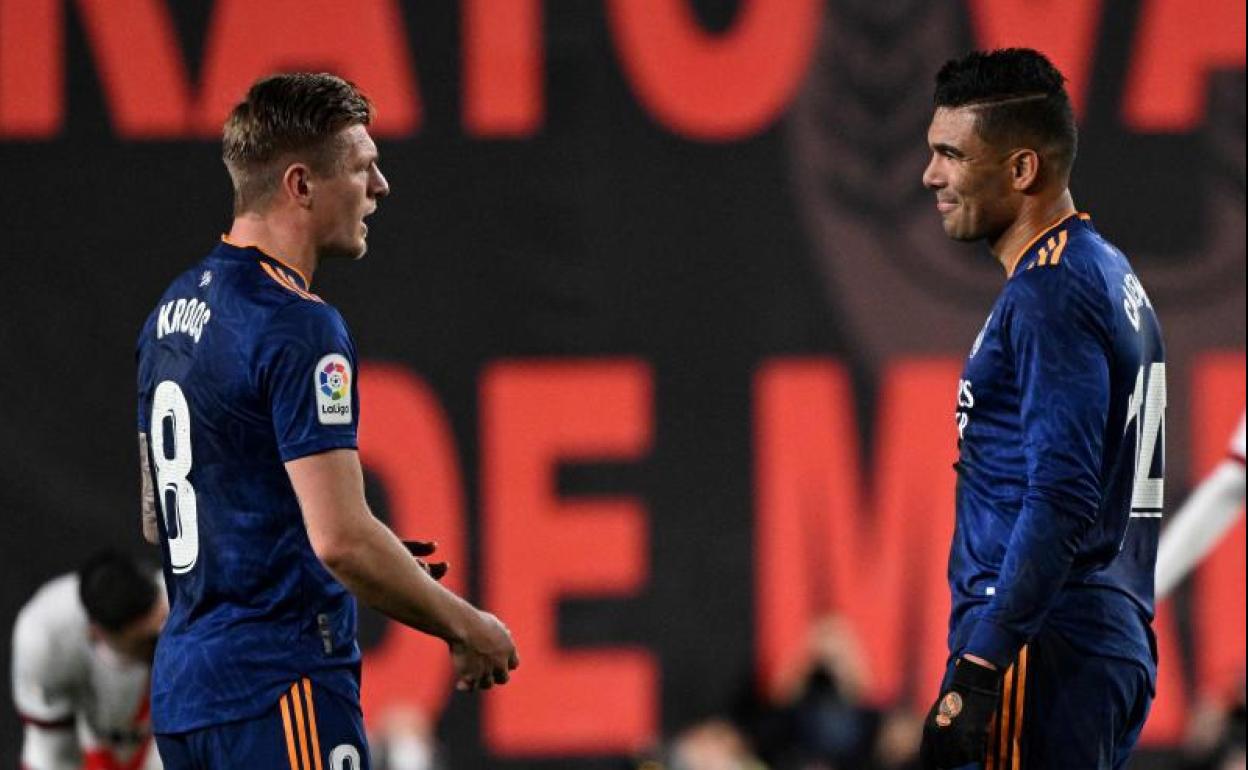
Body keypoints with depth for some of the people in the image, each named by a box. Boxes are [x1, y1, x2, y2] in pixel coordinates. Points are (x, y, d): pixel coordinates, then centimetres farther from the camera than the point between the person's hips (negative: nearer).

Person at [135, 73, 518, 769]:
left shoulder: (175, 310, 14)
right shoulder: (300, 329, -15)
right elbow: (341, 538, -22)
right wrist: (467, 628, -8)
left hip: (181, 686, 9)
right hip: (279, 696, -9)